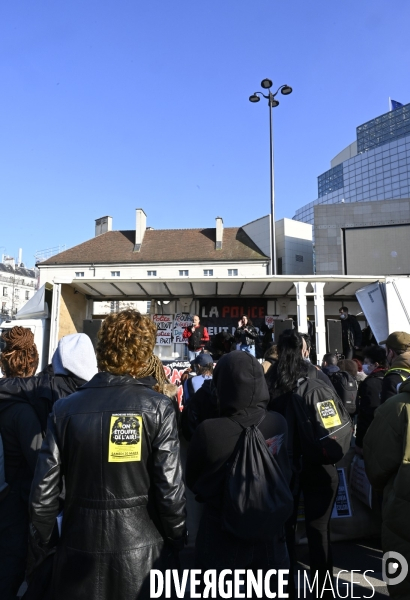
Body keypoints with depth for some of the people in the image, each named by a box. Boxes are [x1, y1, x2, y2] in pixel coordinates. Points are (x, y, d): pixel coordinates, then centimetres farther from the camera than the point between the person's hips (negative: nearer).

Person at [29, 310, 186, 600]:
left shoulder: (66, 408, -8)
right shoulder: (158, 408, -15)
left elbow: (43, 491, -5)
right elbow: (170, 488, -15)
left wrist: (43, 539, 12)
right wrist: (177, 540, 2)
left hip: (80, 549, 2)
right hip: (142, 549, -1)